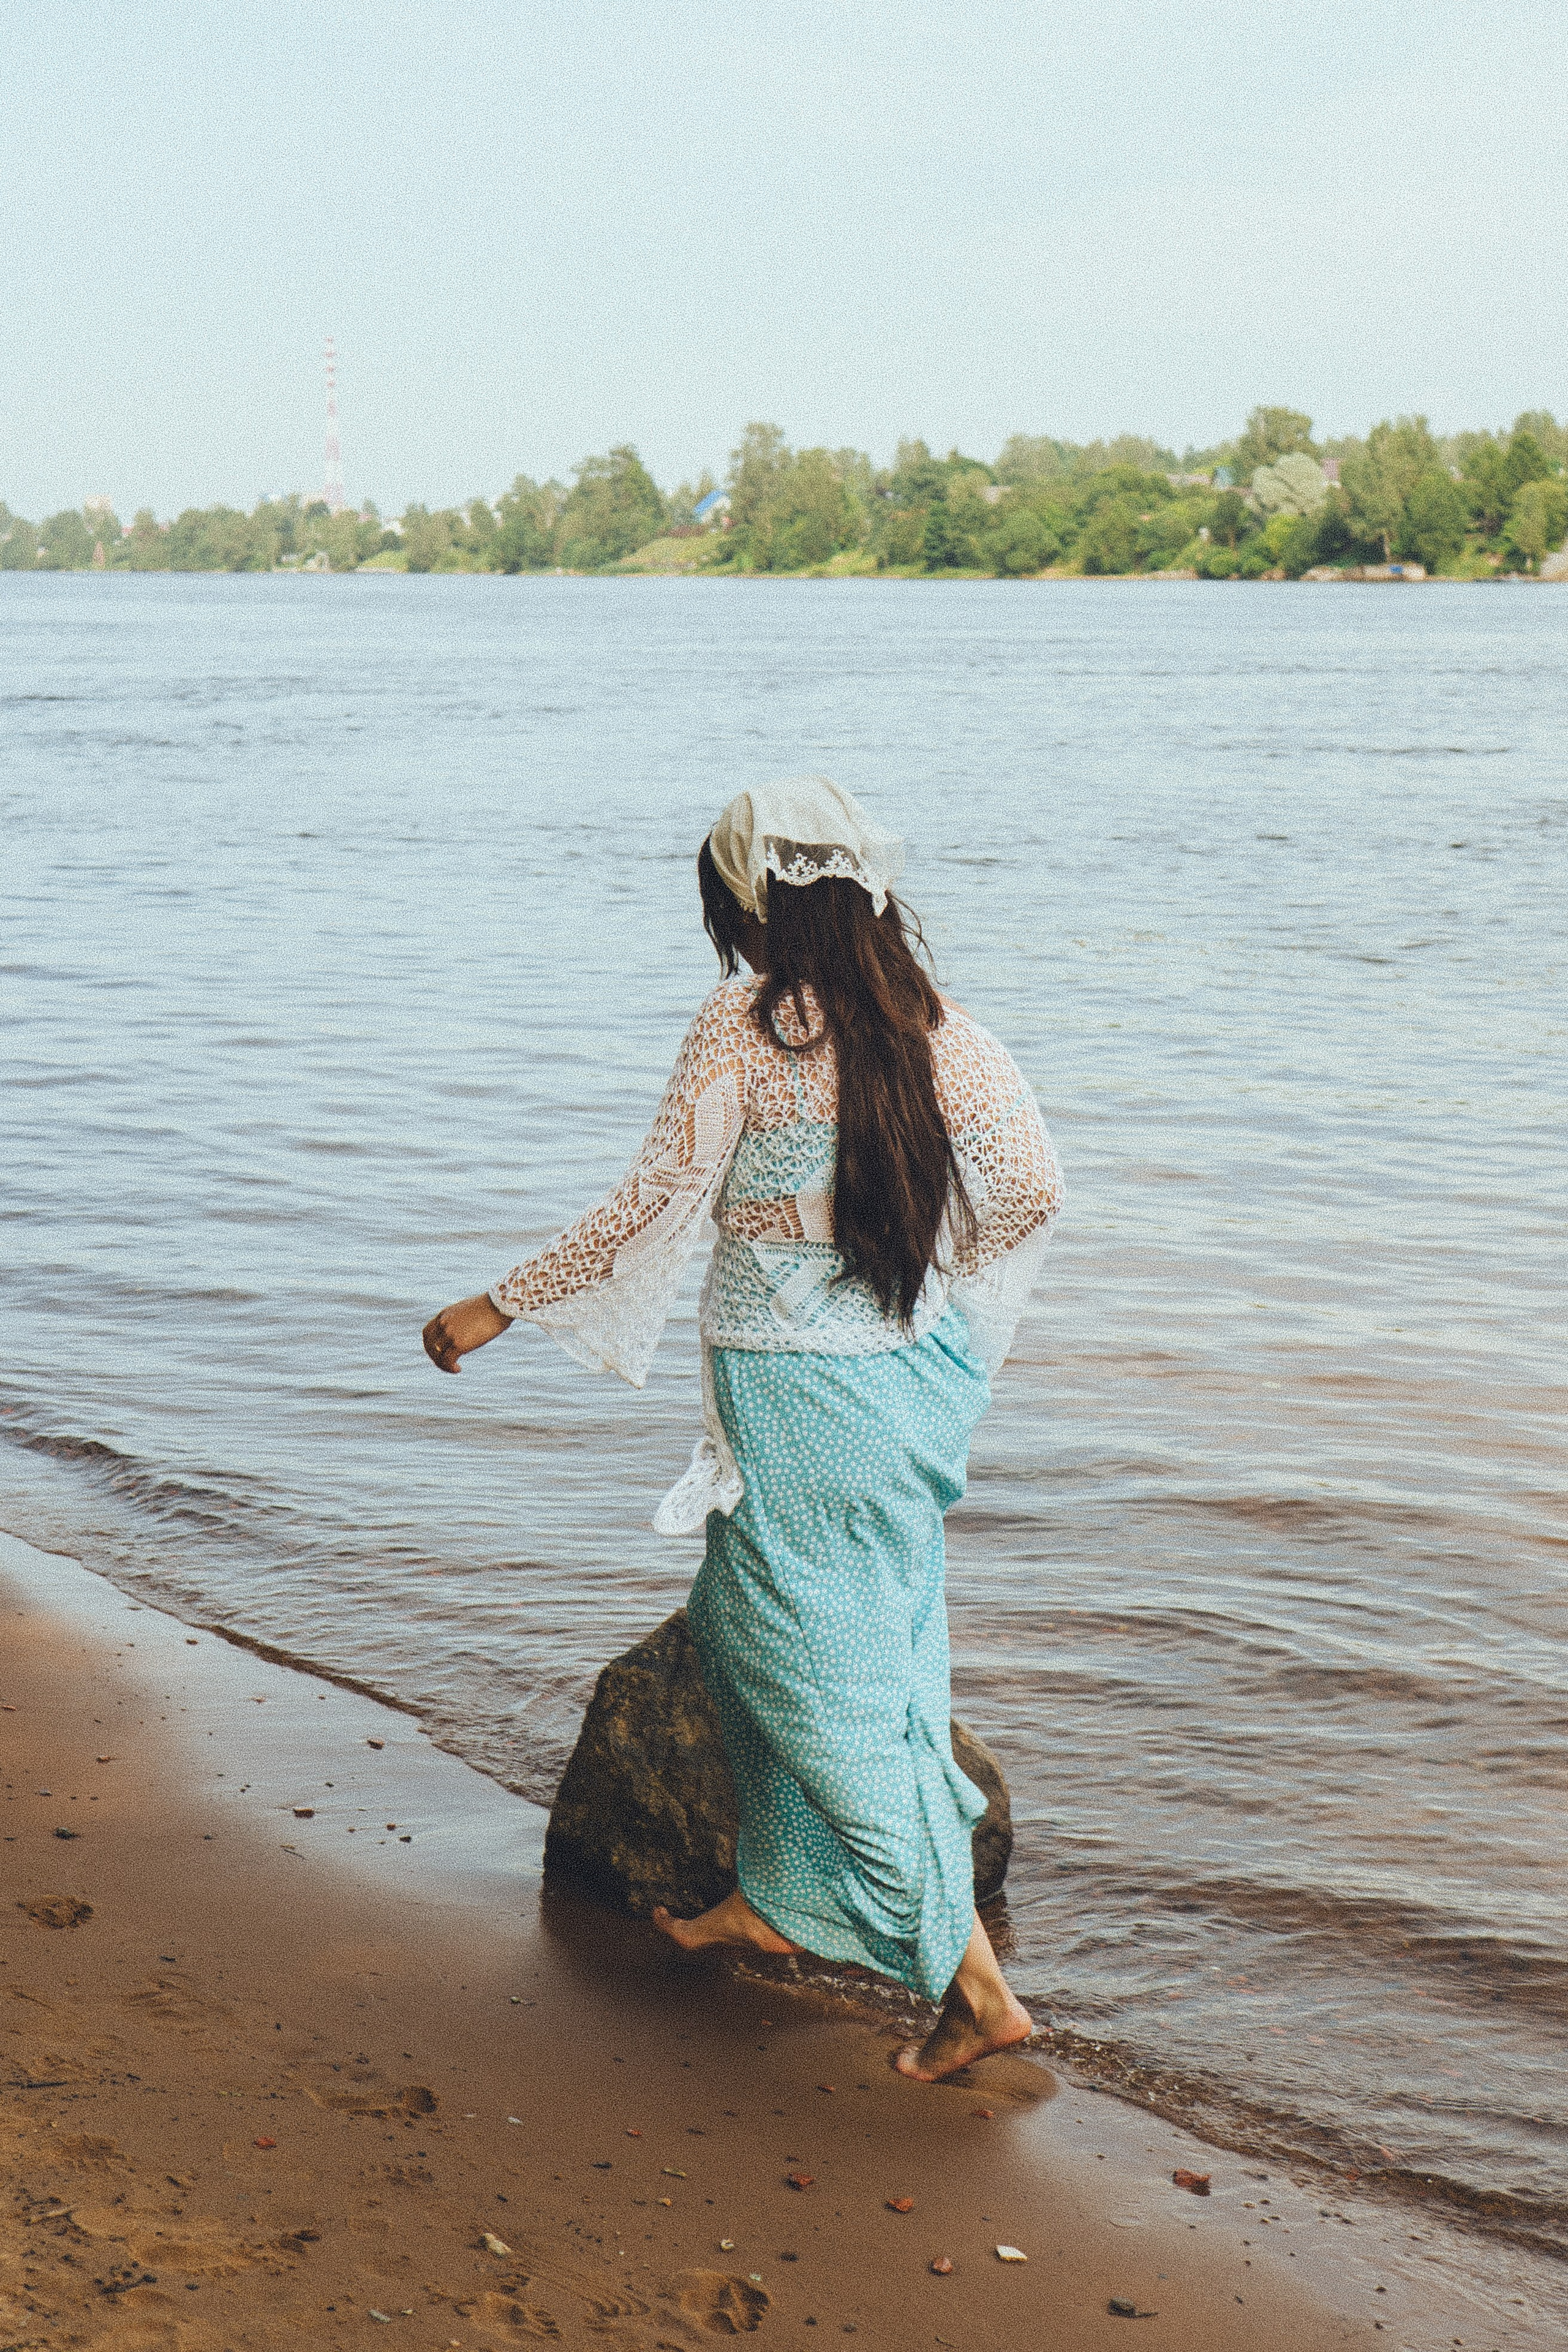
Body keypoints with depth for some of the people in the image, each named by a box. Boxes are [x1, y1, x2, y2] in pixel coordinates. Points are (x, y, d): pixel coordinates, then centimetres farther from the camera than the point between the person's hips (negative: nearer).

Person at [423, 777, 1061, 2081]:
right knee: (747, 1624, 25)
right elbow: (1030, 1186, 1)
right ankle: (774, 1896, 38)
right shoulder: (930, 1022, 1)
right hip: (904, 1374, 7)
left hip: (791, 1387, -7)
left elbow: (654, 1204, -15)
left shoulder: (741, 1026, -15)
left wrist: (501, 1305, -5)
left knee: (832, 1678, 2)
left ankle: (976, 1980, 2)